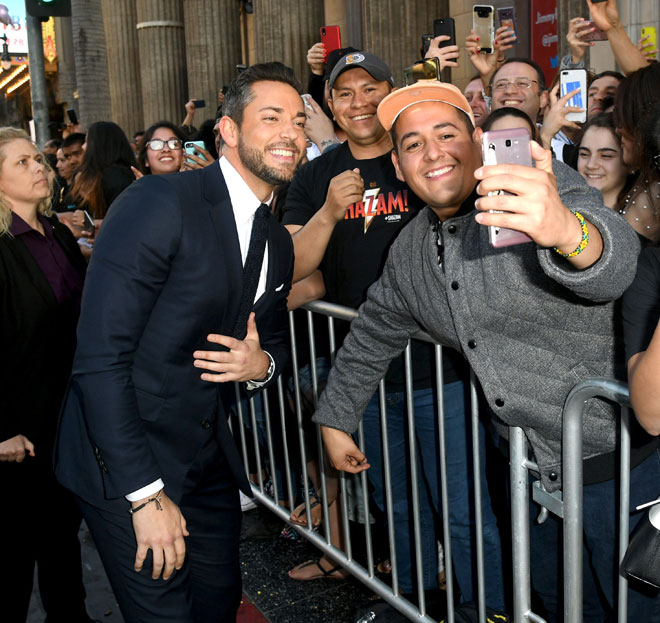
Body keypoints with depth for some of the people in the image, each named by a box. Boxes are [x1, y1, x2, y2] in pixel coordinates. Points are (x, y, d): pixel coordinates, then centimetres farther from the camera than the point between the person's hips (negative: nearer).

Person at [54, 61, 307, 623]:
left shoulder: (278, 243, 8)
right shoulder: (160, 203, -17)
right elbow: (101, 357, -21)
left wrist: (263, 363, -4)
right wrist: (145, 494, -21)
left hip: (210, 466, 7)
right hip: (126, 468, -7)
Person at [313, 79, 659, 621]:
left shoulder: (545, 185, -18)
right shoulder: (411, 251, 4)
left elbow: (613, 266, -39)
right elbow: (372, 337, 19)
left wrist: (566, 230, -61)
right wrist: (334, 420, 21)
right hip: (534, 466, 6)